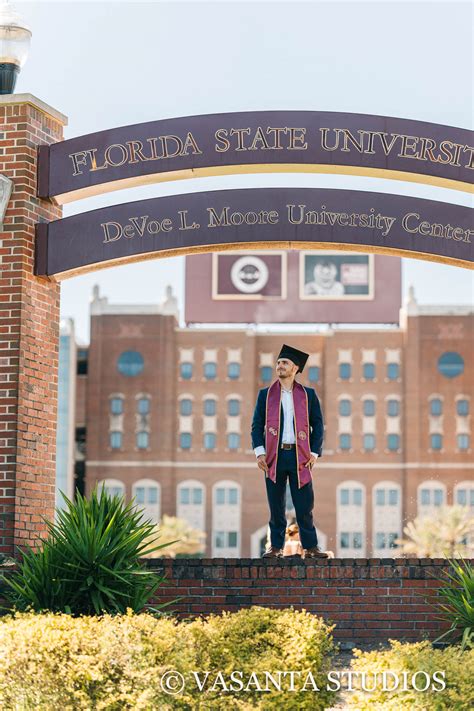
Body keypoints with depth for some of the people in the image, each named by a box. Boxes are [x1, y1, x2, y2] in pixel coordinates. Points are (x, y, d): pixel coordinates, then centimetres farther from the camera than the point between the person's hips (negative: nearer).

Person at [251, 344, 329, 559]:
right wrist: (259, 452, -5)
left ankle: (310, 547, 6)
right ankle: (276, 546, 12)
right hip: (274, 456, 1)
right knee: (276, 506, 4)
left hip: (300, 457, -1)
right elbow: (257, 424, 7)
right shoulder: (265, 394, 9)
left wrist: (314, 452, -1)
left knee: (304, 506, -1)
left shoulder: (308, 395, 8)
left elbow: (318, 425, 8)